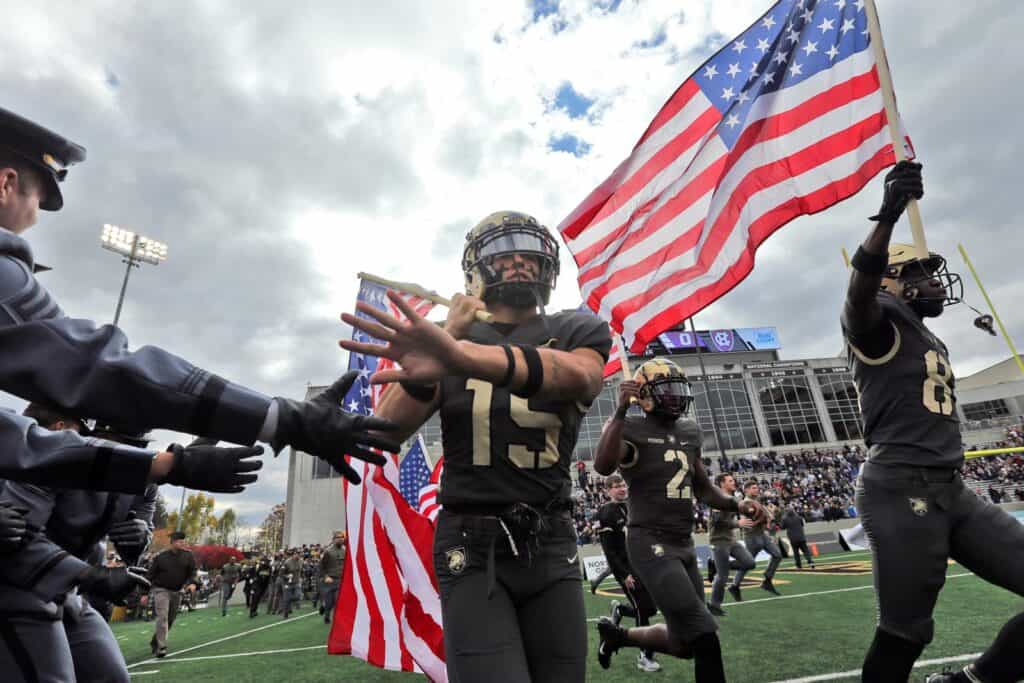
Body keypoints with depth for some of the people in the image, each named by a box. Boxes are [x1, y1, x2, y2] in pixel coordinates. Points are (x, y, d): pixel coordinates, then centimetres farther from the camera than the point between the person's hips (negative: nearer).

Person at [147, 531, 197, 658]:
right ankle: (161, 647, -8)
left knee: (170, 620, 13)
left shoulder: (188, 556, -3)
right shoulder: (160, 557, -6)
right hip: (161, 590, -3)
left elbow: (192, 572, -5)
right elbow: (151, 575, 0)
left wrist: (192, 583, -23)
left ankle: (155, 642, 34)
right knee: (162, 618, -14)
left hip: (177, 592, 3)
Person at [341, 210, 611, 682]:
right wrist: (450, 334, -17)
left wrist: (461, 355, -44)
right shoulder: (448, 333, 3)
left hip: (551, 546, 2)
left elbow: (577, 375, -26)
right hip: (472, 547, -1)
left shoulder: (578, 330, 1)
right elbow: (386, 431, -8)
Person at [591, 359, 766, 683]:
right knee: (703, 637, -8)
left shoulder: (690, 431, 10)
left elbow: (703, 488, 20)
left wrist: (738, 505, 4)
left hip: (684, 545, 8)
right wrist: (621, 410, -35)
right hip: (650, 544, -8)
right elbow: (603, 467, -34)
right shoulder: (631, 430, -13)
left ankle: (616, 634, 38)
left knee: (683, 643, 16)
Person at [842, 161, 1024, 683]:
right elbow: (861, 289, -32)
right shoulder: (877, 328, -8)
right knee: (904, 633, 0)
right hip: (901, 490, -9)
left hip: (951, 490, 9)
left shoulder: (931, 344, 20)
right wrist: (889, 216, -42)